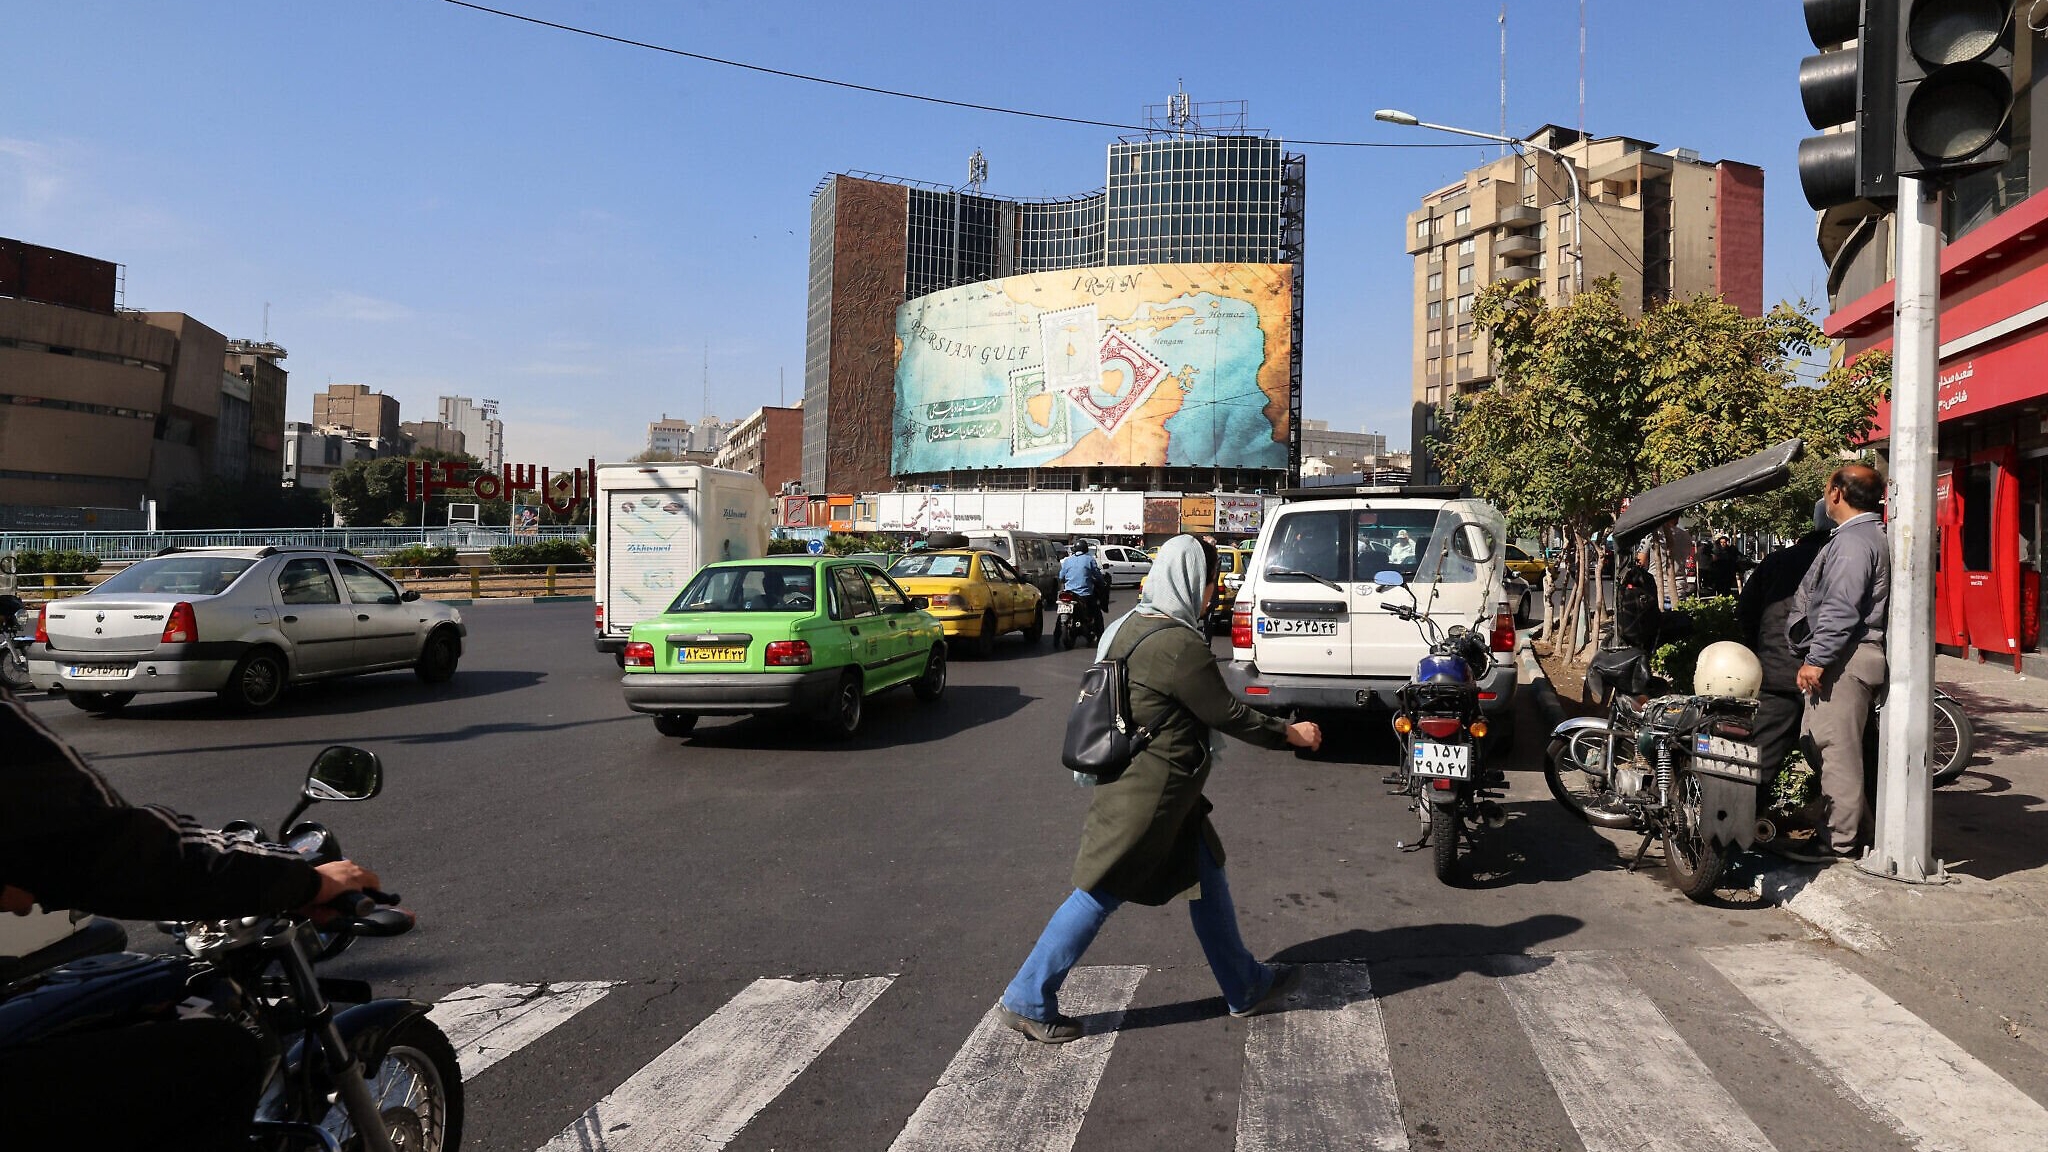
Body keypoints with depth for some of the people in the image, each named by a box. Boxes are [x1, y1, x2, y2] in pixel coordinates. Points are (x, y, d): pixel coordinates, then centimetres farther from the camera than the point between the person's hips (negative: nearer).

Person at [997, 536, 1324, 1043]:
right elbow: (1226, 713, -13)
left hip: (1133, 780, 10)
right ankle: (1027, 1000, 11)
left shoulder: (1133, 625, 6)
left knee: (1207, 880, 19)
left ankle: (1246, 987, 33)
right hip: (1149, 795, -10)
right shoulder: (1179, 645, -22)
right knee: (1101, 895, 0)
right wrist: (1289, 733, 1)